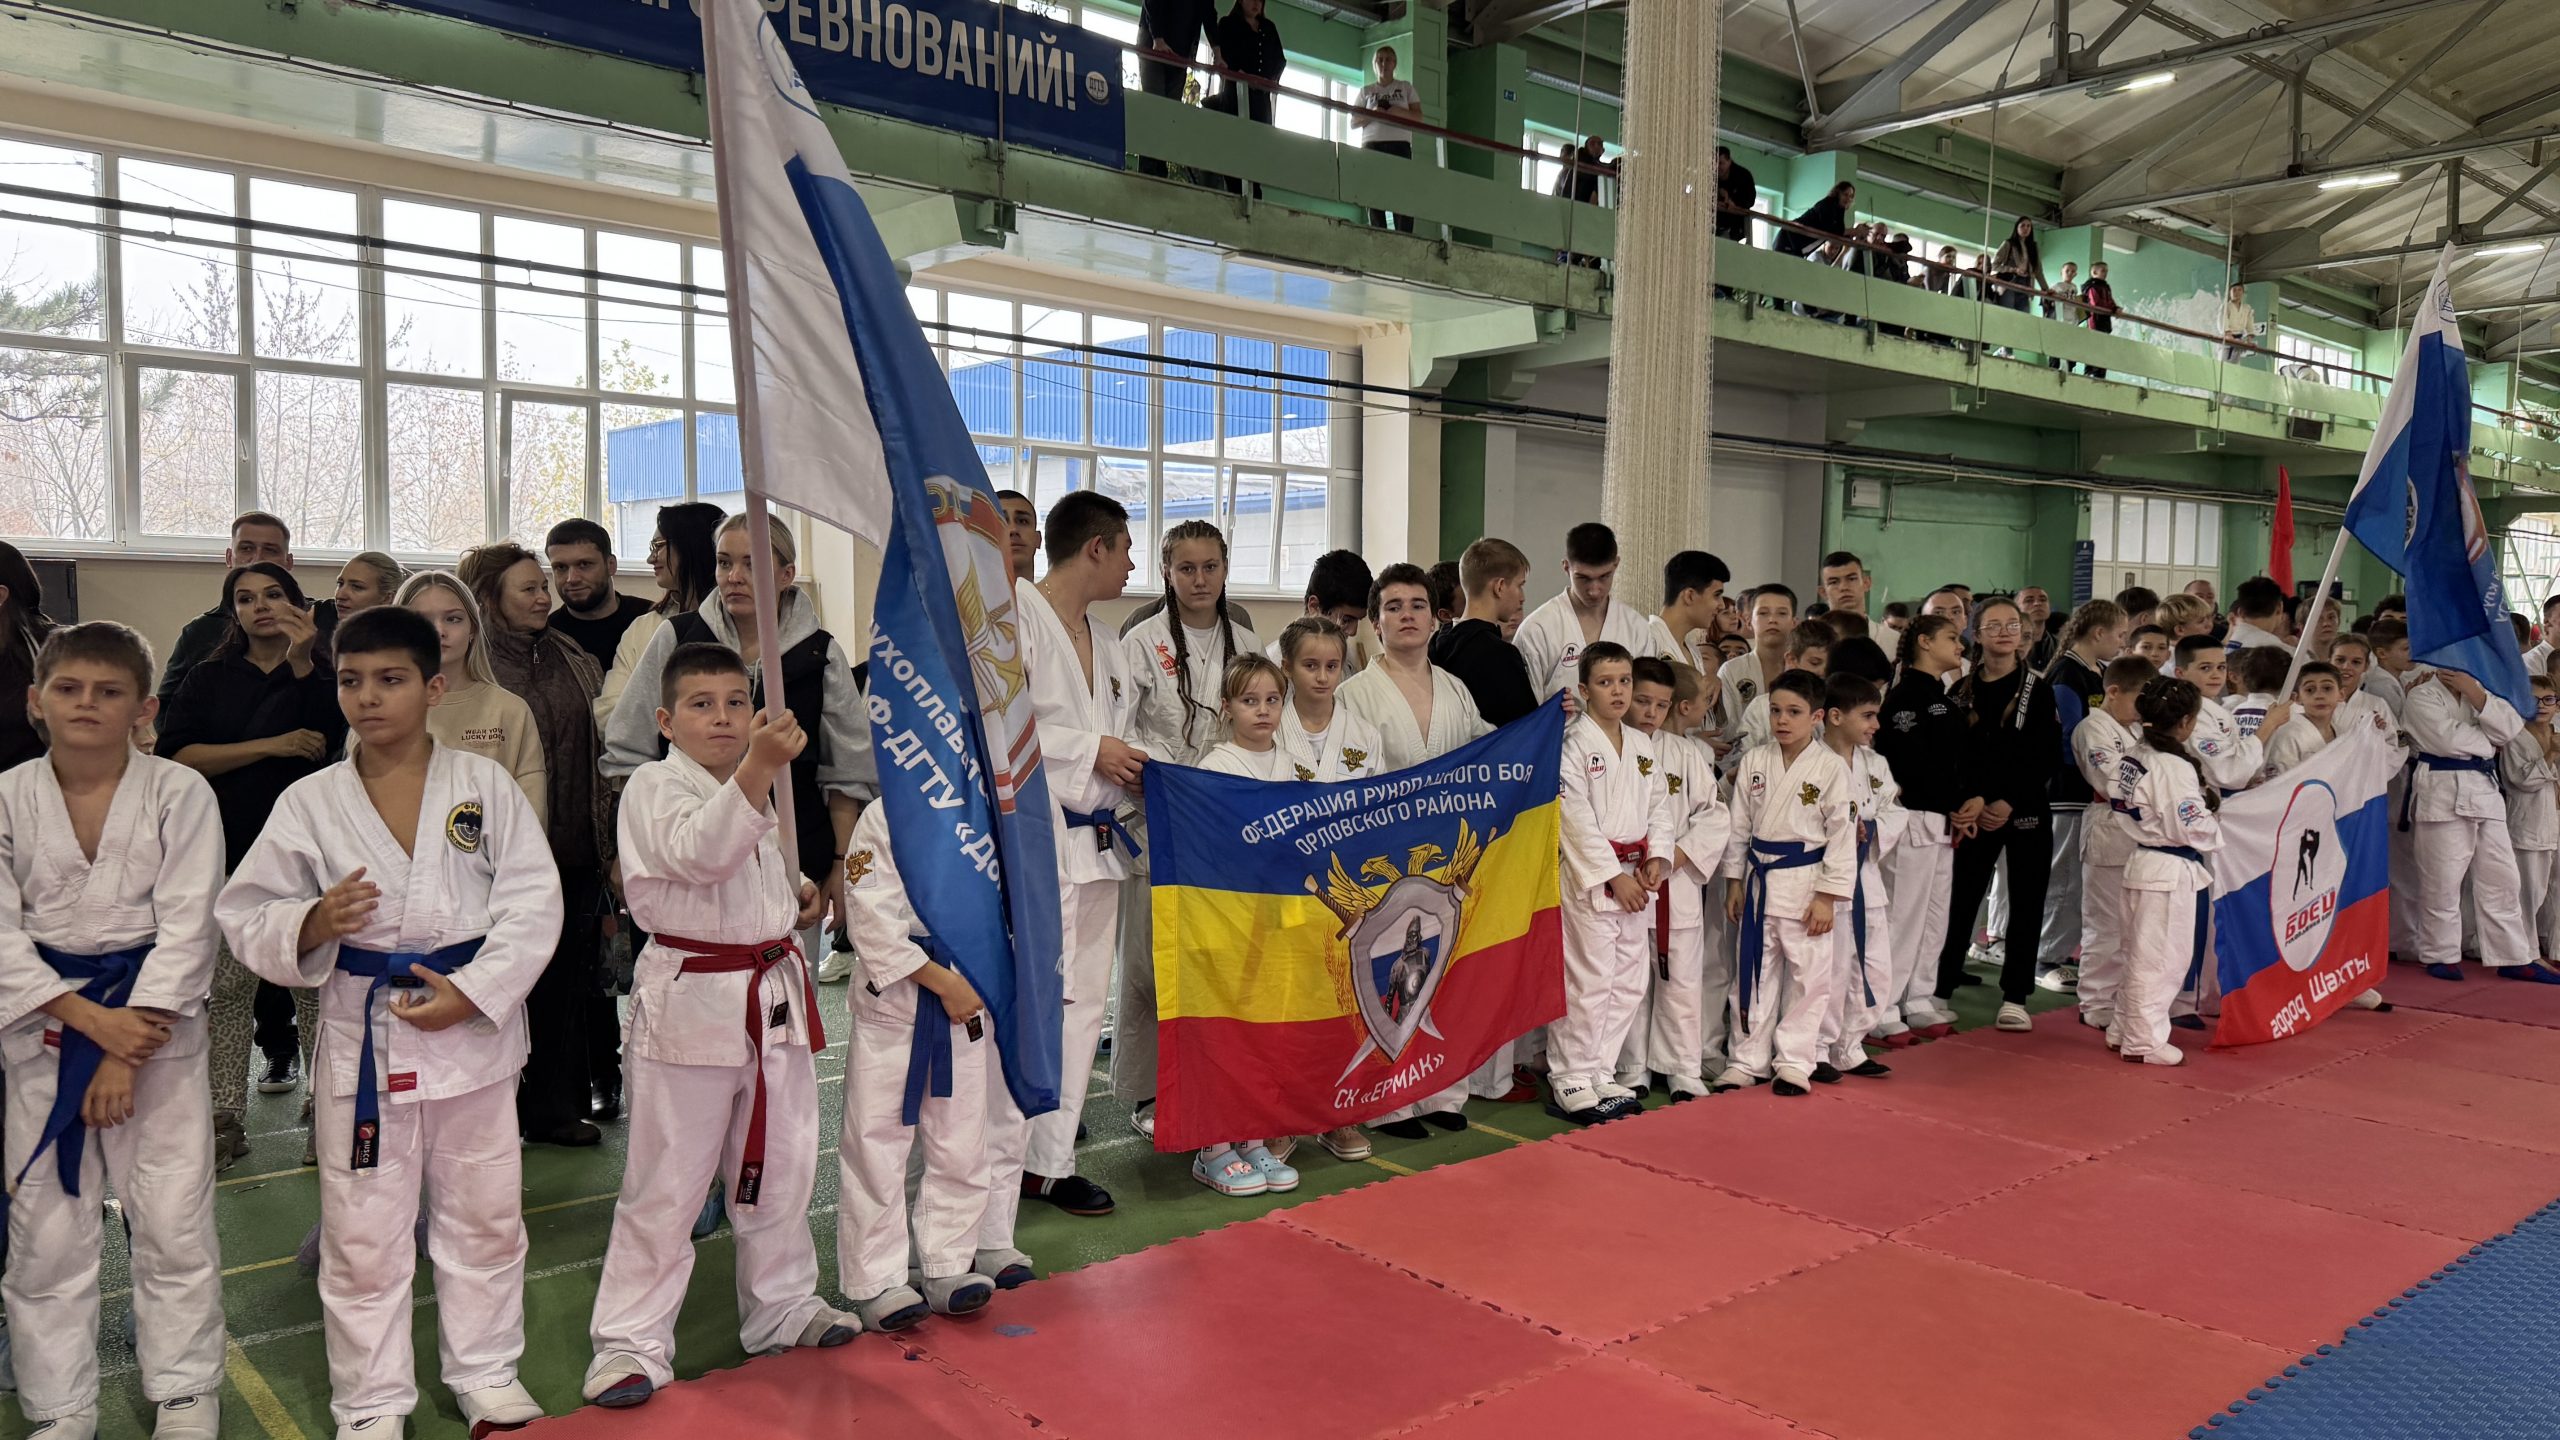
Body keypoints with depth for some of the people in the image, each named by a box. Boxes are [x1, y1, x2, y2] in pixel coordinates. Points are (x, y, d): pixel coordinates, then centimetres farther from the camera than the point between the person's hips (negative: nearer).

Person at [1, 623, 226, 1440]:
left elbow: (186, 929, -10)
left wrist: (128, 1052, -14)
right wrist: (92, 1021, -16)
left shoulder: (180, 795, -8)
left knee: (173, 1222, 3)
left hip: (155, 1021, -2)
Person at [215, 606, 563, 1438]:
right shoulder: (310, 802, -1)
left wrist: (472, 991, -15)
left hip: (476, 1024, 0)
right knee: (362, 1230, 8)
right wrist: (312, 924, -20)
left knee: (485, 1215, 13)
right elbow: (246, 916, 1)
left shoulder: (485, 784, -3)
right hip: (362, 1032, 0)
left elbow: (532, 902, -6)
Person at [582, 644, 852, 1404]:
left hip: (774, 994, 7)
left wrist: (798, 891, 5)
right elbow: (699, 852, -32)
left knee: (779, 1168, 18)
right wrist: (760, 768, -45)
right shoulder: (654, 786, -12)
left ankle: (779, 1305, 35)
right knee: (666, 1184, 1)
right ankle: (631, 1341, 16)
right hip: (691, 1002, -7)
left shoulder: (754, 787, 12)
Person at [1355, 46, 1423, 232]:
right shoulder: (1366, 90, 16)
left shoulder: (1406, 87, 16)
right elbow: (1353, 123, 11)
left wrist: (1398, 112, -10)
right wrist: (1372, 115, -8)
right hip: (1372, 146, 1)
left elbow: (1418, 117, 8)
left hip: (1399, 145, -1)